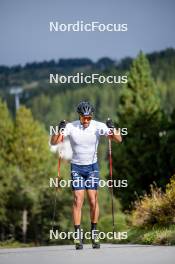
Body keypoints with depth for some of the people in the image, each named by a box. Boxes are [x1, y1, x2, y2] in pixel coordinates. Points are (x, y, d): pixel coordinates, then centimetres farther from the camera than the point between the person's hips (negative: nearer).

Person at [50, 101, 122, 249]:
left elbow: (119, 140, -11)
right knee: (78, 200, -8)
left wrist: (112, 129, -31)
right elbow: (53, 142, -16)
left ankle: (94, 233, 8)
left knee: (93, 201, -5)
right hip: (77, 167, 0)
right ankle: (78, 235, -6)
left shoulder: (98, 126, -11)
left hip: (92, 167, 0)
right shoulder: (71, 127, -12)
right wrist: (60, 131, -34)